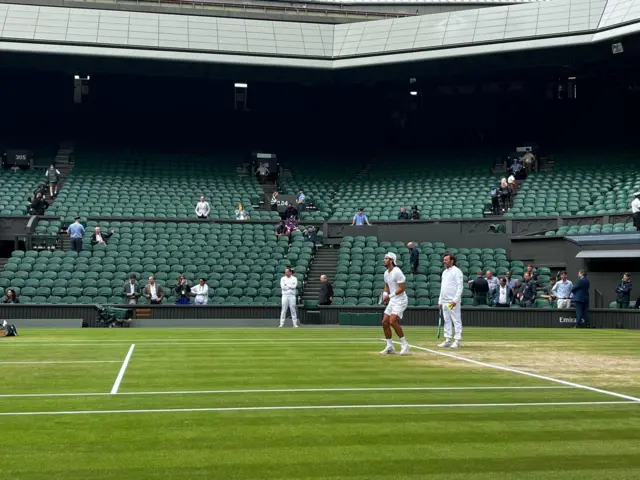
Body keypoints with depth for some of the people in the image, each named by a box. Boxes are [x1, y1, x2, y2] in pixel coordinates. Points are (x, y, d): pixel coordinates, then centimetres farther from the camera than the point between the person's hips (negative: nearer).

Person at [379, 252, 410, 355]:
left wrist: (390, 296, -20)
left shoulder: (397, 272, -17)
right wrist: (385, 294, 3)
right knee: (385, 322, 5)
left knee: (392, 321, -20)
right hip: (392, 301, 9)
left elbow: (401, 288, -19)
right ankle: (390, 347, 15)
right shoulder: (386, 273, 10)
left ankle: (404, 345, -9)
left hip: (400, 300, -9)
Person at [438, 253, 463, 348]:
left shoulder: (456, 271, -7)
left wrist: (455, 300, -22)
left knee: (456, 321, -5)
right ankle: (448, 340, 14)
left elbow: (460, 287, -14)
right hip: (444, 301, 9)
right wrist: (440, 301, 18)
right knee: (447, 321, 10)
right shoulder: (444, 272, 18)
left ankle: (457, 341, -4)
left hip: (453, 301, -9)